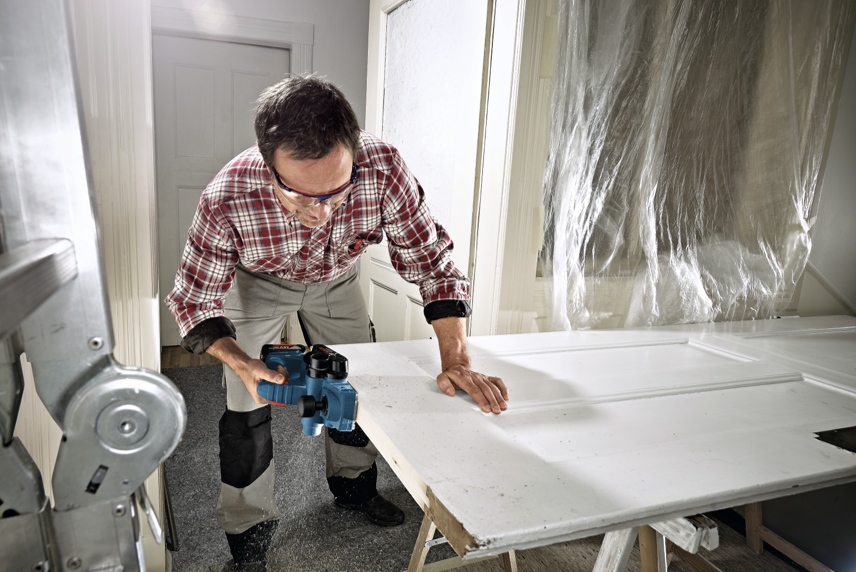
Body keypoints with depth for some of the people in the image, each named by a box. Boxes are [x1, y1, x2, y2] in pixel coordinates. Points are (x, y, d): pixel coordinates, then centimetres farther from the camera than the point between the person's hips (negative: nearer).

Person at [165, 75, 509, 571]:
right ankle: (249, 528, 18)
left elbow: (432, 261, -27)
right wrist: (245, 366, -43)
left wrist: (456, 360, -36)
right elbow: (194, 301, -25)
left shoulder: (384, 169, -38)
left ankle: (354, 484, 37)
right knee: (248, 403, -7)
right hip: (257, 282, -2)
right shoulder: (227, 201, -40)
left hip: (336, 277, 2)